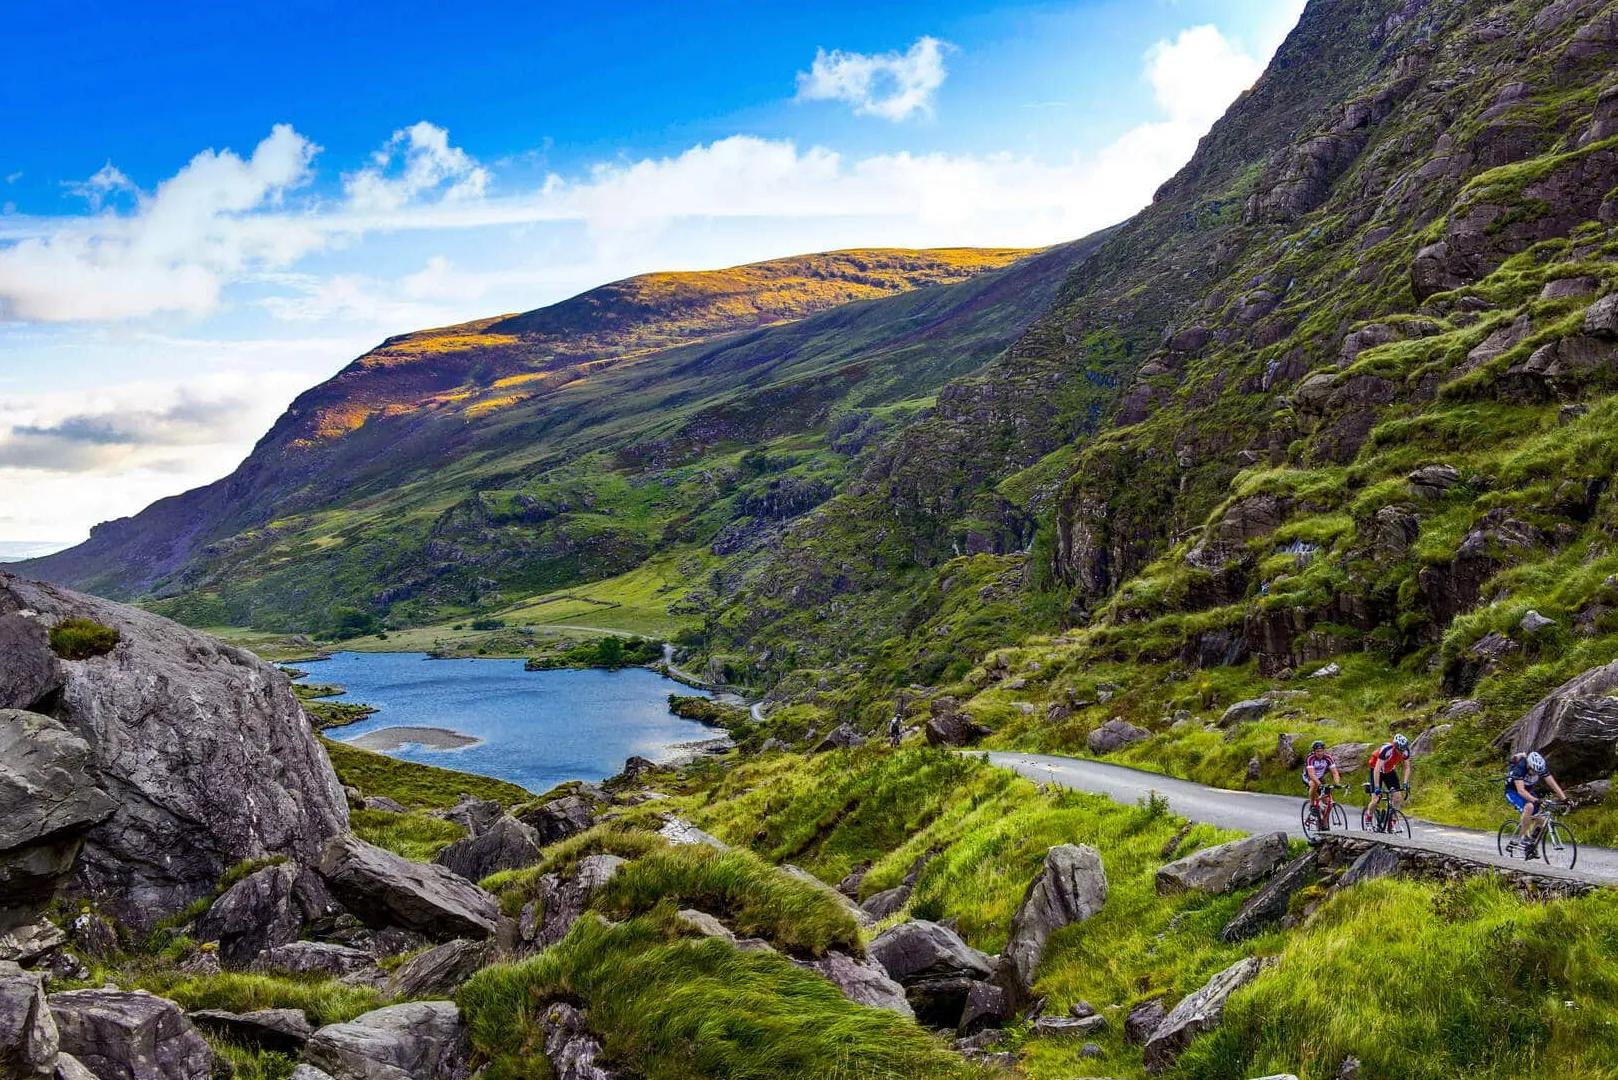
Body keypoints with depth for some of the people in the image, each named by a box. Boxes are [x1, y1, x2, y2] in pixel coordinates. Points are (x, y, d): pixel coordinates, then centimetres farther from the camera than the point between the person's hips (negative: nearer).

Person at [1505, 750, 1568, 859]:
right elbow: (1521, 790, -42)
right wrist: (1536, 800, -56)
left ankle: (1533, 846, 9)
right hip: (1513, 792, -6)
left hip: (1529, 792, 6)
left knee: (1541, 820, -9)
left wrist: (1564, 799, -31)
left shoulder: (1541, 768, -18)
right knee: (1529, 806, -36)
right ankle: (1524, 837, -25)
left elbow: (1553, 783, -18)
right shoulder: (1519, 768, -33)